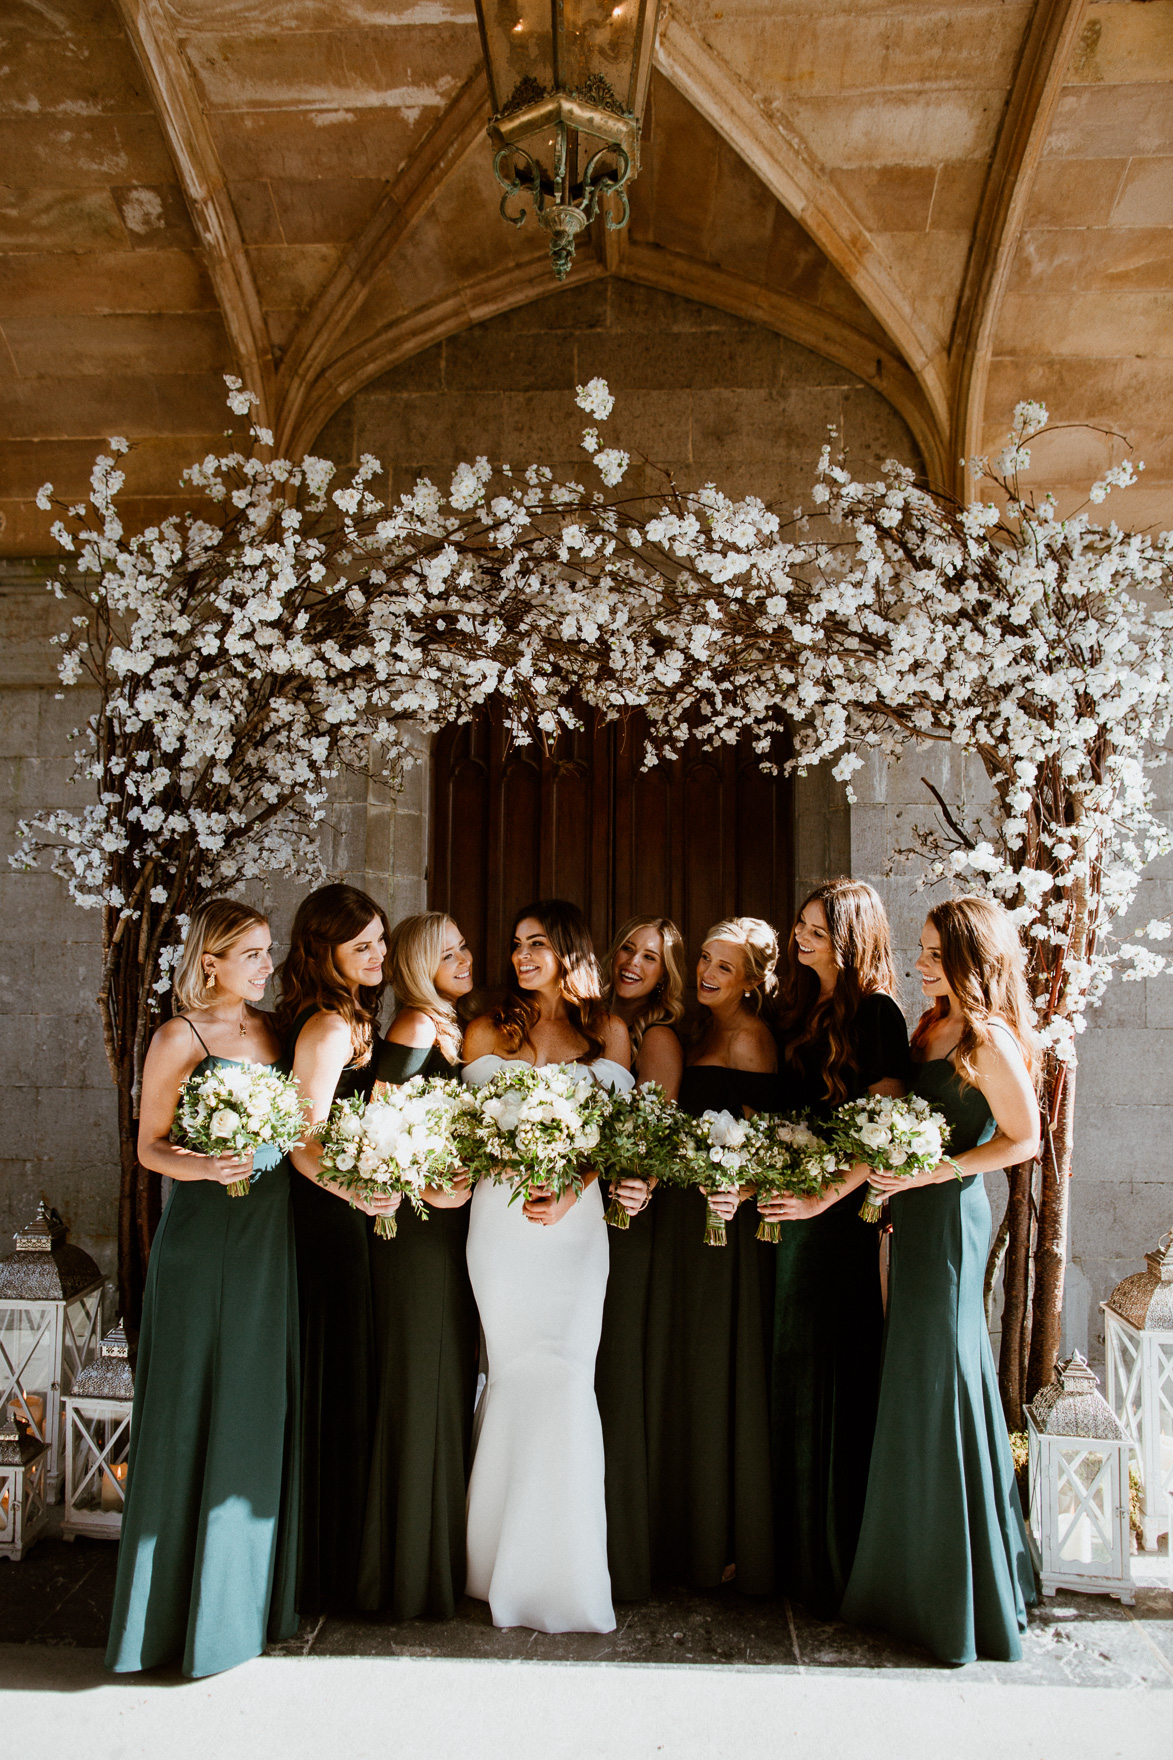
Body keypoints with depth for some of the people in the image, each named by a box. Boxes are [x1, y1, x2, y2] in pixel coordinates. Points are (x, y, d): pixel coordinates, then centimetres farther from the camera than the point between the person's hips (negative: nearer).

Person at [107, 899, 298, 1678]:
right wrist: (197, 1165, -23)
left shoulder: (273, 1029, 9)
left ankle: (256, 1590, 28)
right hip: (206, 1234, -5)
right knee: (198, 1412, 2)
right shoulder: (179, 1036, -6)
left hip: (272, 1233, 6)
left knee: (263, 1407, 12)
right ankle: (194, 1604, 19)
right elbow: (149, 1145, -4)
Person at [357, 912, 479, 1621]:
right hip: (422, 1218, -9)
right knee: (421, 1380, 1)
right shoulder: (420, 1024, -13)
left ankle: (444, 1553, 30)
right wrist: (420, 1184, -20)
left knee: (453, 1376, 15)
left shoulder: (457, 1028, 13)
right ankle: (415, 1568, 16)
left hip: (456, 1217, 9)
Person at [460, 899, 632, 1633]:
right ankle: (510, 1565, 18)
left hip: (577, 1218, 0)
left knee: (567, 1377, -3)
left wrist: (567, 1193, -11)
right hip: (503, 1218, 0)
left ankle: (566, 1572, 13)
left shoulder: (609, 1031, 9)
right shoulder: (488, 1032, 8)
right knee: (517, 1374, 1)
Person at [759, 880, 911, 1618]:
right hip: (783, 1206, 7)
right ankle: (789, 1551, 25)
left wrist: (828, 1195, -21)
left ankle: (837, 1565, 17)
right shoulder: (798, 1006, 13)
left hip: (839, 1215, -7)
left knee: (832, 1377, 1)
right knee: (787, 1376, 11)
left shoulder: (876, 1012, -9)